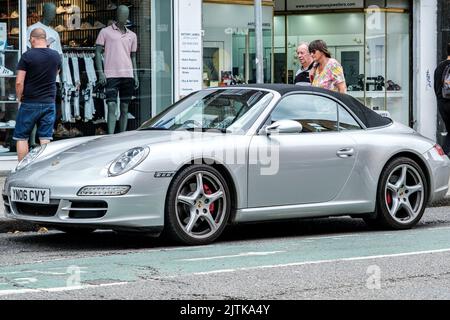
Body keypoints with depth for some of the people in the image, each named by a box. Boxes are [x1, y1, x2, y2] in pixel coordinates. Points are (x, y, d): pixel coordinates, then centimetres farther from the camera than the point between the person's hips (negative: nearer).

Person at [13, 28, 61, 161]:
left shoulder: (27, 56, -11)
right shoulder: (56, 56, 3)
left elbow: (19, 82, -13)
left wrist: (19, 98, -1)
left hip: (29, 104, -4)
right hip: (49, 103, 4)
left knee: (21, 137, 7)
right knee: (45, 139, 5)